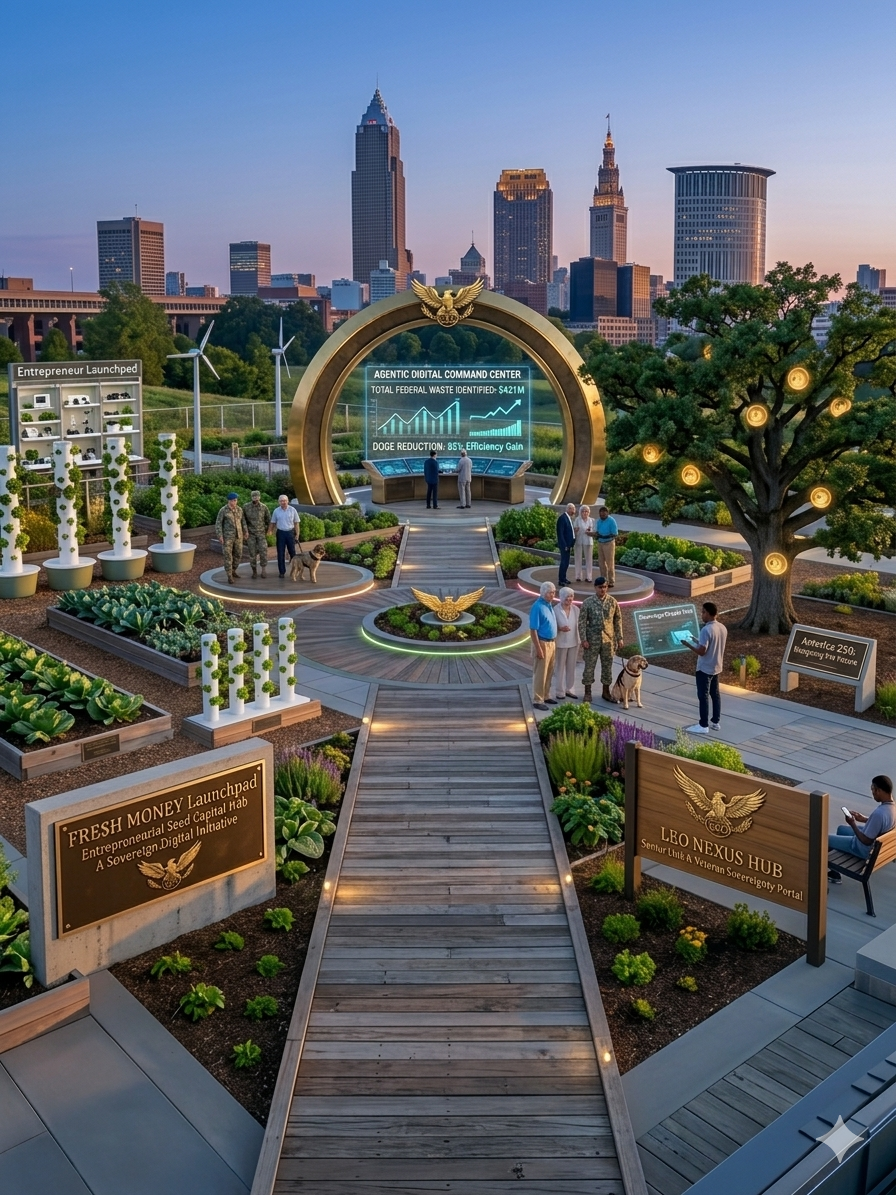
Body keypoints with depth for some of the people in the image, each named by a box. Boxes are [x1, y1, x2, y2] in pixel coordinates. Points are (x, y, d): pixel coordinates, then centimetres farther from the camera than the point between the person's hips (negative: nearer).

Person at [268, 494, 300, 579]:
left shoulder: (293, 510, -3)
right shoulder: (276, 511, 1)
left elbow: (296, 523, 2)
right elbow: (273, 523, 8)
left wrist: (297, 534, -2)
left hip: (290, 532, -1)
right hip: (280, 533, 1)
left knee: (292, 552, 6)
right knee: (280, 553, 3)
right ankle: (282, 572, 10)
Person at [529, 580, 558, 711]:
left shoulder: (549, 605, 9)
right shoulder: (537, 607, -17)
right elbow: (533, 630, -19)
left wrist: (554, 644, 16)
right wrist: (538, 649, -21)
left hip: (551, 643, 8)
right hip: (543, 643, -8)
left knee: (549, 672, 16)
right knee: (540, 673, -2)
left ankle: (546, 696, 27)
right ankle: (537, 700, 4)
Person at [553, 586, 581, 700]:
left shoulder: (576, 610, 0)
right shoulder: (555, 611, -14)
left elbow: (578, 626, 7)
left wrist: (580, 641, 5)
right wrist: (560, 629, -27)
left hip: (574, 643, 5)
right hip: (560, 643, -4)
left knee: (571, 667, 13)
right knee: (559, 668, 5)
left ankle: (569, 689, 25)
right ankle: (559, 692, 14)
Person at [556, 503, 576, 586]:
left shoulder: (568, 518, 13)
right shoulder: (562, 518, -16)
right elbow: (560, 533, -19)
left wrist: (574, 530, 4)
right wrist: (565, 545, -20)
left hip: (568, 544, 9)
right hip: (564, 545, -9)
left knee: (566, 562, 14)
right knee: (564, 562, -6)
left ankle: (563, 578, 23)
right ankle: (561, 580, -2)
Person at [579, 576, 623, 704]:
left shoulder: (613, 601, 0)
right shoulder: (587, 602, -7)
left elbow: (618, 620, 6)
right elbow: (582, 622, -6)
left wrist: (619, 638, 4)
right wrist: (583, 639, -12)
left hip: (608, 639, 2)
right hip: (592, 640, -2)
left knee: (607, 666, 9)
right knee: (589, 665, 3)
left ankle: (606, 692, 22)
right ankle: (587, 692, 13)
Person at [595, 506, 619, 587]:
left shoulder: (611, 521, -14)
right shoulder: (599, 521, 8)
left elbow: (615, 534, -16)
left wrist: (605, 536, -26)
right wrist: (596, 533, -7)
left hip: (609, 543, -7)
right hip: (600, 543, 7)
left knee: (610, 563, -2)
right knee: (601, 563, 11)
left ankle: (611, 582, 5)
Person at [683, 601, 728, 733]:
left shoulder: (706, 630, -24)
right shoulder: (722, 628, 3)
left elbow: (701, 651, -25)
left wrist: (688, 645, -11)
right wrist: (698, 642, 19)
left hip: (705, 669, -9)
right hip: (717, 668, 9)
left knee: (703, 696, 0)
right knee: (715, 694, 17)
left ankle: (703, 726, 5)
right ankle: (715, 722, 26)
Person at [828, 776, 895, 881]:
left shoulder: (879, 813, -38)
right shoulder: (892, 805, -10)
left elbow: (866, 841, -28)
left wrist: (853, 824, -16)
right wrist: (864, 819, 7)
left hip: (866, 850, -9)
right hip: (878, 844, 9)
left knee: (826, 839, 3)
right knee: (841, 829, 28)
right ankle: (835, 872, 33)